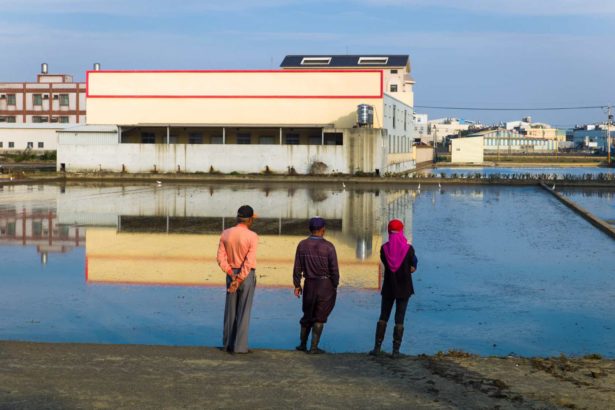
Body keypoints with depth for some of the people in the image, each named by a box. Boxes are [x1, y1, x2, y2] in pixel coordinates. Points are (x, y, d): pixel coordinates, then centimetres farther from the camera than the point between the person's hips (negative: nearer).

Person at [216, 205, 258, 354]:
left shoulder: (225, 234, 0)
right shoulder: (252, 236, -14)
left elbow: (220, 258, -5)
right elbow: (249, 261, -20)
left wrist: (232, 276, -9)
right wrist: (239, 281, -18)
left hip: (231, 275, 4)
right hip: (247, 276, -4)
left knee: (230, 311, 13)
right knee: (244, 312, 1)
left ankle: (228, 344, 16)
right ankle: (240, 346, 0)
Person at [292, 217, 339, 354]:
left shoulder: (302, 245, -3)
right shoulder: (328, 246, -12)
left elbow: (297, 268, -1)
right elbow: (334, 269, -9)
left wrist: (297, 285, 8)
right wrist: (335, 286, 3)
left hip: (309, 284, 3)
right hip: (326, 285, -3)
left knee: (307, 315, 19)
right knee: (319, 317, 6)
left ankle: (303, 344, 26)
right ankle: (314, 347, 7)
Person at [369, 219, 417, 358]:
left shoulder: (384, 248, -6)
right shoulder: (408, 249, -11)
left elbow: (386, 265, 4)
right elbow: (413, 267, -3)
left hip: (388, 288, 2)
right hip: (404, 288, -2)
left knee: (383, 317, 13)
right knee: (399, 319, 3)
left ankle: (377, 347, 10)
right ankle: (396, 350, 2)